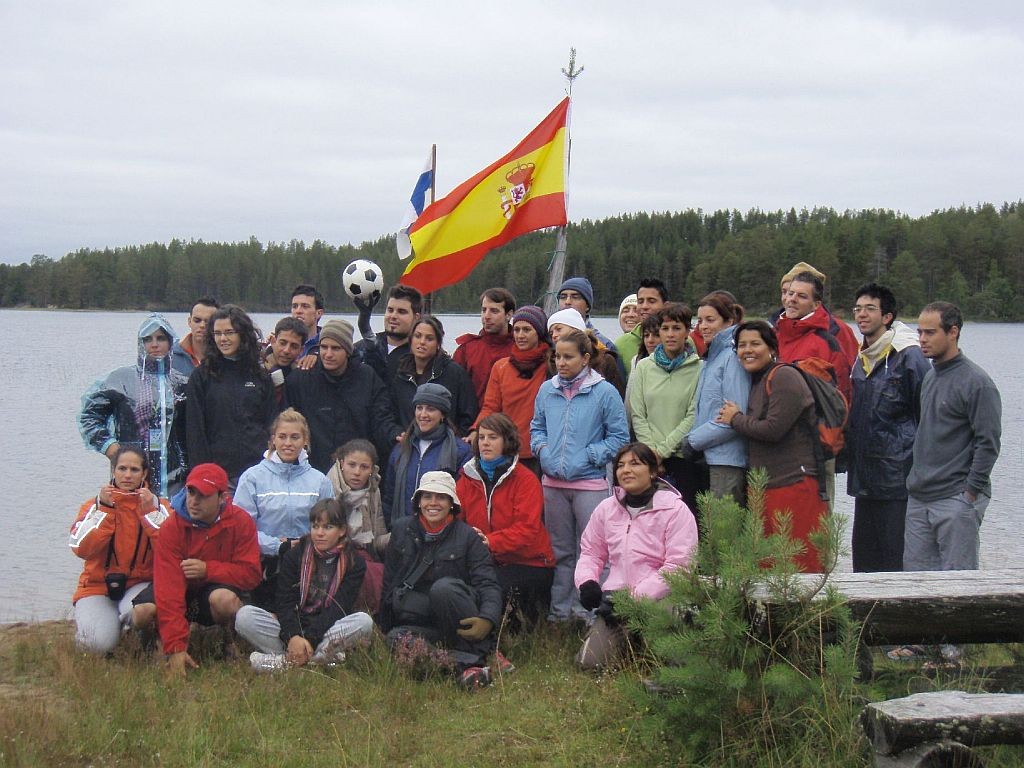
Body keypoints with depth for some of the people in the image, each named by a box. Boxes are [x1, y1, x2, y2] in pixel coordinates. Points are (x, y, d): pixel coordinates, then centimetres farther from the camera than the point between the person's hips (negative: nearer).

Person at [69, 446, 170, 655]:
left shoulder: (157, 505, 3)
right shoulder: (95, 505, 3)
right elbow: (81, 549, -13)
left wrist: (149, 511, -16)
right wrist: (104, 510, -14)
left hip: (140, 584, 0)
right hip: (98, 585, 0)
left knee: (145, 611, -36)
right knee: (99, 644, -26)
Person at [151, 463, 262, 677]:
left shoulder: (240, 523, -16)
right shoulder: (172, 528, -21)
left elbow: (251, 573, -14)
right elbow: (169, 588, -28)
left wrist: (208, 569, -29)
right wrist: (175, 648, -35)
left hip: (216, 588, 0)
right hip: (184, 591, 0)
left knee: (224, 599, -38)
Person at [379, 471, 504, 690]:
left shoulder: (467, 536, 2)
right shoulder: (402, 530, 10)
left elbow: (488, 584, -6)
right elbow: (389, 581, 14)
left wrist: (487, 618, -27)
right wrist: (386, 628, 8)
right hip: (415, 619, 2)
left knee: (443, 587, -34)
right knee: (398, 640, -32)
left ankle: (479, 655, -26)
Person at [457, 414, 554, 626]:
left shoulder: (526, 479, -5)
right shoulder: (467, 477, 11)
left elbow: (527, 529, -16)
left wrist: (491, 542, -31)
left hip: (527, 562, -4)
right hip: (485, 563, 4)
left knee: (500, 587, -34)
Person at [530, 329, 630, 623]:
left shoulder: (604, 392, -6)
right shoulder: (547, 390, 6)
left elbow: (619, 437, -3)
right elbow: (537, 427, 18)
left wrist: (588, 456, -11)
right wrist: (541, 448, -1)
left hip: (590, 482, -4)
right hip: (553, 482, 4)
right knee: (559, 549, 13)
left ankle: (588, 609, 6)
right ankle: (560, 609, 22)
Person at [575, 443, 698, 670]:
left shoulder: (675, 510, -5)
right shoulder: (606, 508, 13)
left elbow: (677, 566, -12)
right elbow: (590, 553, 20)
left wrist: (635, 597, -18)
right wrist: (586, 582, -3)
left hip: (657, 599, -5)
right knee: (590, 661, -11)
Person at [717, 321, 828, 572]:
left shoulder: (784, 377, -9)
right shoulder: (754, 381, 18)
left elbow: (774, 429, -18)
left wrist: (735, 419, -5)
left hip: (794, 483, -9)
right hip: (763, 488, 9)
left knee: (801, 566, -8)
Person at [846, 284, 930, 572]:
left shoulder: (908, 356, -9)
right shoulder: (861, 359, 15)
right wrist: (849, 459, 19)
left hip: (897, 478, -8)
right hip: (864, 479, 8)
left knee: (895, 561, -6)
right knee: (863, 557, 11)